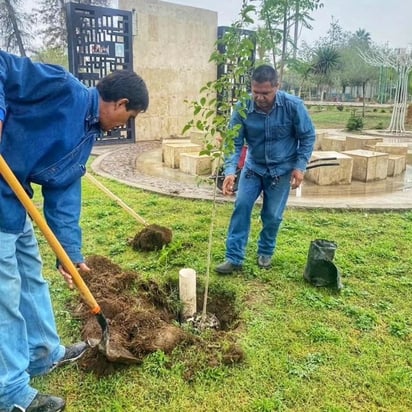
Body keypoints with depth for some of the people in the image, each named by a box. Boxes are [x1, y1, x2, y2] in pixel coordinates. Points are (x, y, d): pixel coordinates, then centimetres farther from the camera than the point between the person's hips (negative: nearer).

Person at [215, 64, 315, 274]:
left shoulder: (293, 106, -21)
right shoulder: (242, 108, -19)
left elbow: (307, 137, -8)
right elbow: (234, 142, -17)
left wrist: (300, 166, -14)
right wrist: (230, 171, -31)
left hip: (282, 169, -1)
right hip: (253, 166, 1)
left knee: (272, 215, 3)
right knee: (241, 206, -9)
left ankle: (266, 252, 29)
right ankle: (234, 258, 0)